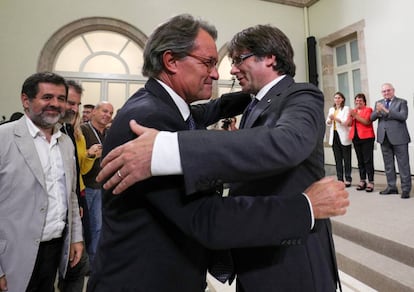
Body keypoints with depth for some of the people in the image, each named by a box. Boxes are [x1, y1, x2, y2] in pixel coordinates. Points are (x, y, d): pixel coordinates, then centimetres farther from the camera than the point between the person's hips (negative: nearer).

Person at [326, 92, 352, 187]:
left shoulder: (346, 108, 2)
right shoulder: (331, 109, 17)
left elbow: (346, 122, -10)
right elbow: (327, 123, 13)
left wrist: (335, 118, -22)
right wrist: (330, 120, -9)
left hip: (343, 136, -5)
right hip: (334, 135, 5)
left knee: (346, 159, -1)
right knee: (338, 159, 6)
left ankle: (348, 179, 4)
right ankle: (340, 179, 11)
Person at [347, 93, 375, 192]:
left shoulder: (368, 109, 1)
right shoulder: (353, 111, 18)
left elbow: (367, 122, -14)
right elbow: (349, 124, 8)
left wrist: (356, 115, -17)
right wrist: (351, 116, -8)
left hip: (366, 138, -5)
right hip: (356, 138, 5)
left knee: (368, 160, -7)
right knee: (360, 161, 6)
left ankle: (370, 182, -5)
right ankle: (362, 181, 11)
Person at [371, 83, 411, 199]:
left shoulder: (401, 102, 0)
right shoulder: (378, 103, 13)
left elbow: (403, 116, -15)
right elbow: (372, 118, 4)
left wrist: (386, 111, -21)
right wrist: (377, 111, -16)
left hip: (398, 137, -4)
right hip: (384, 137, 5)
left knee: (403, 164, -1)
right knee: (388, 164, 12)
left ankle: (406, 189, 6)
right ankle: (391, 187, 22)